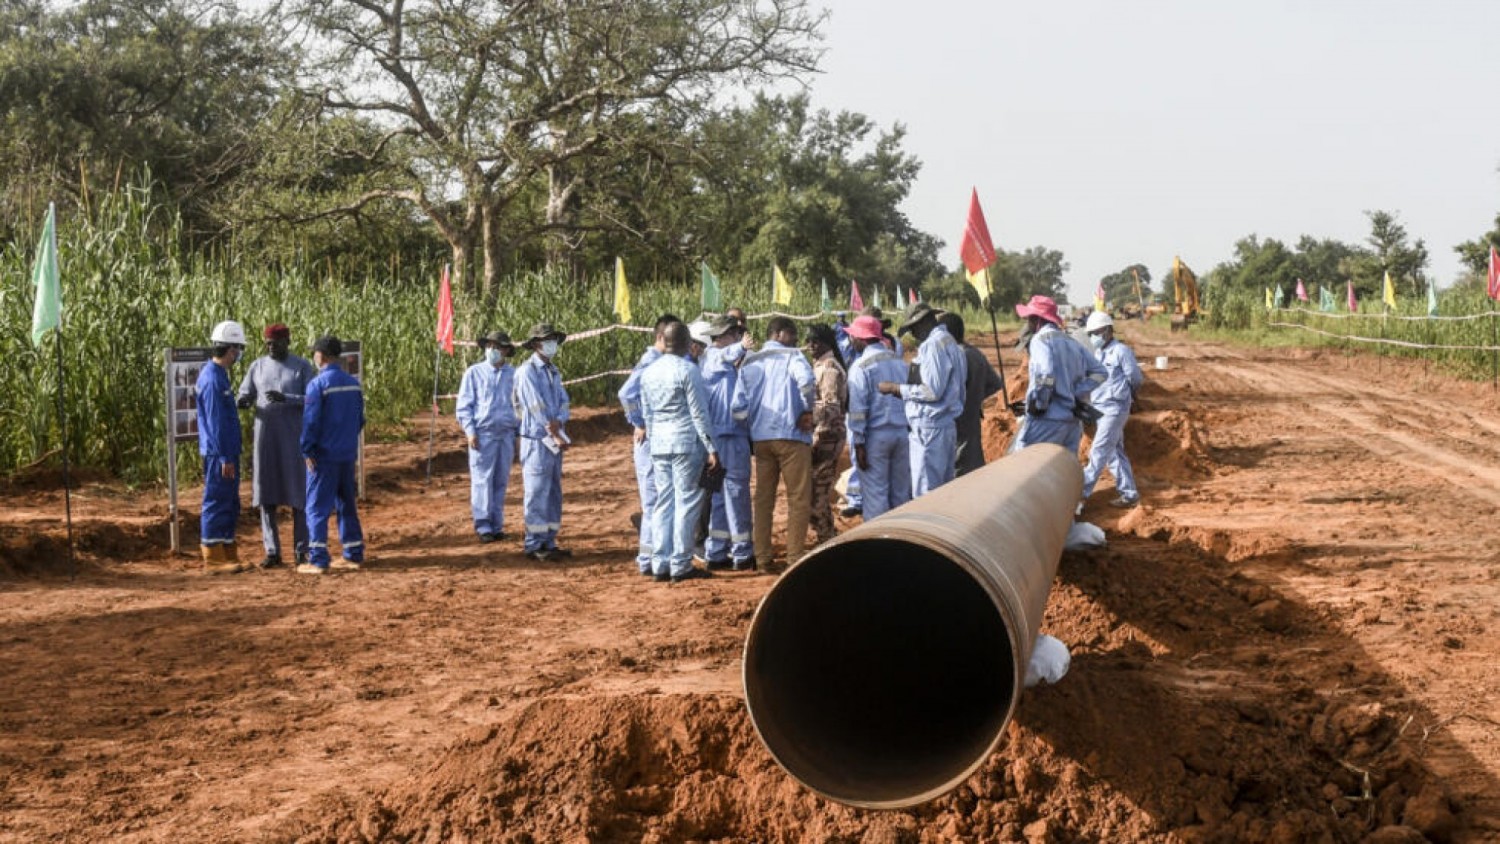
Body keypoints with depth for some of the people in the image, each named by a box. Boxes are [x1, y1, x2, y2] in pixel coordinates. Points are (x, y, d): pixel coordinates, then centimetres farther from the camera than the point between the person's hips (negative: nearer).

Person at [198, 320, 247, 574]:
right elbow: (215, 422, -20)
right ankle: (213, 559, -1)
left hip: (227, 452, 10)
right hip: (219, 454, -10)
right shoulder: (212, 379, -17)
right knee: (217, 503, -5)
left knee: (230, 506, 14)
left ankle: (228, 555, 20)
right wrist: (225, 457, -20)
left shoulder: (218, 375, 15)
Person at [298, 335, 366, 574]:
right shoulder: (353, 383, 6)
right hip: (348, 455, 6)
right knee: (346, 505, 15)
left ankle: (317, 559, -5)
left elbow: (310, 421, -14)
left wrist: (307, 450, -7)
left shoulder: (317, 384, -13)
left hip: (324, 456, -6)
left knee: (317, 507, -2)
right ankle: (353, 555, 16)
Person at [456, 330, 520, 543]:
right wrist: (470, 432, -7)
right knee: (482, 480, -6)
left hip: (507, 435, 2)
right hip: (483, 434, -2)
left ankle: (497, 525, 11)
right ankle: (483, 527, -5)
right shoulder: (474, 373, 4)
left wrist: (519, 432, 10)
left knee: (501, 481, 5)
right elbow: (463, 405, 4)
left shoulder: (513, 374, 10)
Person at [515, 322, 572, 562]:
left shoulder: (553, 371, 15)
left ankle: (549, 543, 16)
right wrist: (557, 436, -13)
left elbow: (563, 403, 8)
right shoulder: (527, 371, -10)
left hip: (554, 440, 8)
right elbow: (536, 407, -15)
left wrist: (559, 421, -15)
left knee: (553, 493, 10)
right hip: (537, 440, -8)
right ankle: (534, 546, -2)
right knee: (537, 494, -6)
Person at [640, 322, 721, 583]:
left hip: (658, 444, 6)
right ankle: (681, 565, 0)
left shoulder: (649, 372, 10)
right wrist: (710, 448, -7)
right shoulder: (688, 370, -9)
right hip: (686, 443, -6)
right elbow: (699, 413, -10)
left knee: (663, 504, 9)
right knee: (686, 503, -1)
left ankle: (660, 564, 9)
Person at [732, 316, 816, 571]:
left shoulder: (749, 363, 13)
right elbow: (806, 380, -23)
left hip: (759, 438, 5)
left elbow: (738, 405, 2)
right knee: (798, 498, 1)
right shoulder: (792, 356, -1)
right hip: (791, 436, -5)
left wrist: (753, 422, 15)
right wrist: (807, 410, -10)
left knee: (763, 498, 12)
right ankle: (794, 557, -2)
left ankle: (762, 557, 12)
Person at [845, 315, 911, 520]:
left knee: (875, 493, 0)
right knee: (901, 492, 11)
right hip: (903, 433, 6)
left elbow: (858, 408, -14)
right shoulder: (900, 362, 11)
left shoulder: (861, 366, -9)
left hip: (875, 435, -6)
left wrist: (859, 444, -11)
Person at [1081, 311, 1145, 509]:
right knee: (1114, 453, 12)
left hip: (1114, 409, -9)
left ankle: (1081, 494, -11)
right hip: (1099, 409, 9)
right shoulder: (1097, 353, 13)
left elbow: (1136, 379, -6)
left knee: (1098, 453, -9)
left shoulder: (1121, 351, -11)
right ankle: (1129, 493, 18)